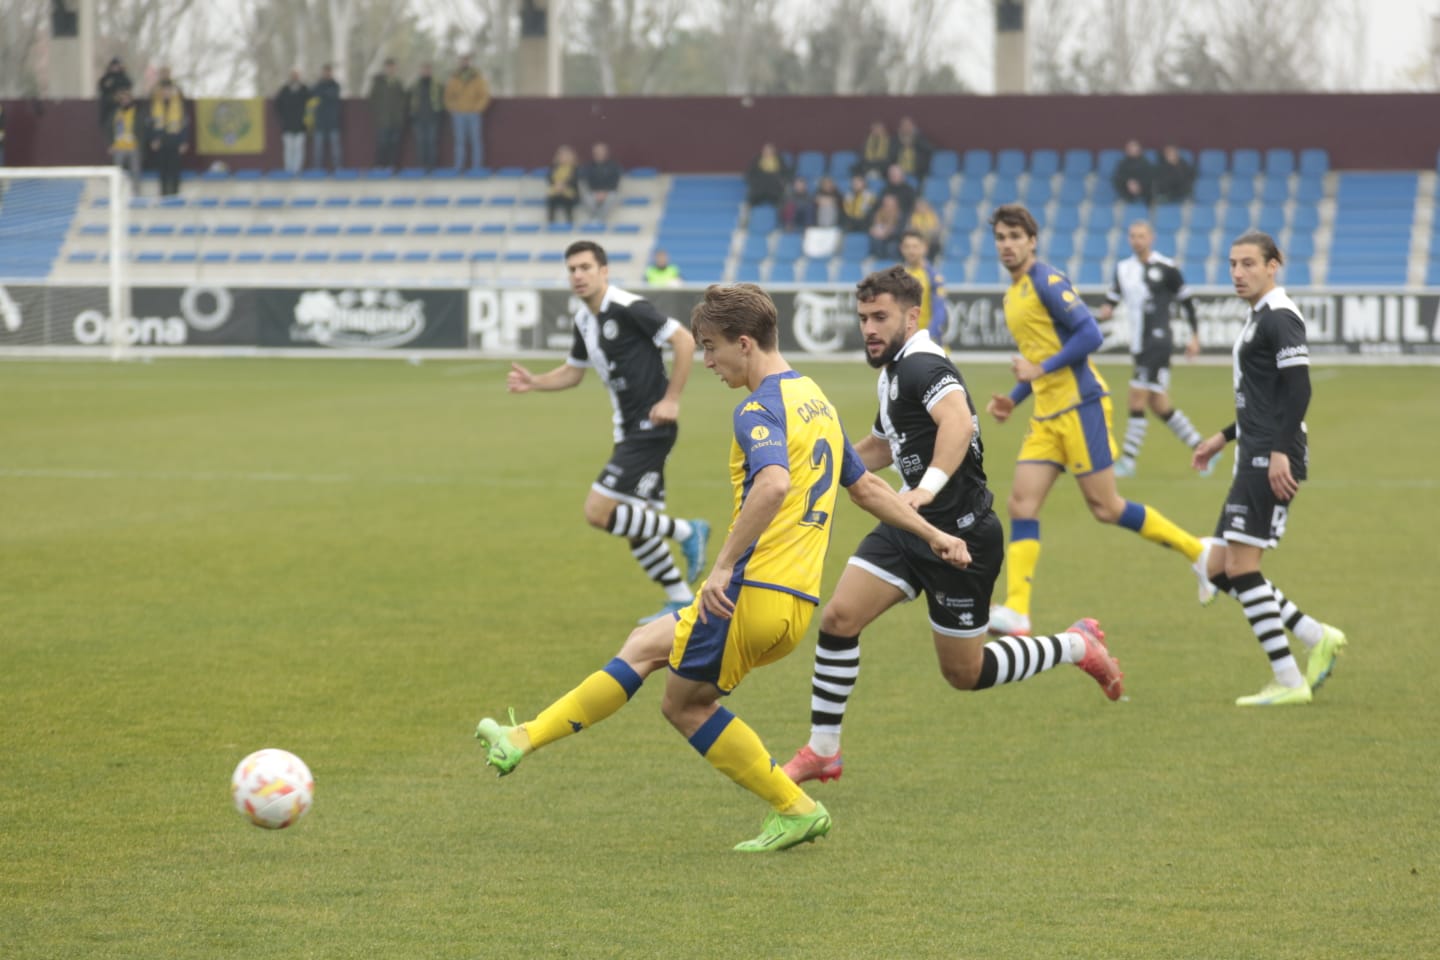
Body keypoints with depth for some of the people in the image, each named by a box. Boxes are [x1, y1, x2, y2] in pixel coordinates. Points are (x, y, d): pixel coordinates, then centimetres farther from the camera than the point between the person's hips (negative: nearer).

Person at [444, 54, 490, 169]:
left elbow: (484, 95, 2)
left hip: (474, 115, -1)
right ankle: (458, 168, 1)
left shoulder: (477, 77, 2)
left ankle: (477, 168, -1)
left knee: (476, 142, -2)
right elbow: (449, 95, 13)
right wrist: (452, 107, 0)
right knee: (460, 142, 1)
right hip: (458, 115, 2)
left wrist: (477, 108, -8)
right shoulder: (454, 78, 8)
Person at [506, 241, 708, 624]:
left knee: (598, 512, -13)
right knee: (636, 529, 10)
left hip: (651, 427, -9)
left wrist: (671, 399, -17)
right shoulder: (584, 320, 11)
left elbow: (685, 340, -16)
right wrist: (534, 382, 7)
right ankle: (681, 600, 21)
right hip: (629, 430, 9)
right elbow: (573, 372, 24)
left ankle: (685, 532, -1)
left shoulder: (627, 308, -16)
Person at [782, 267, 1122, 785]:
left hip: (960, 534, -9)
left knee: (965, 673, 3)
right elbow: (882, 446, 32)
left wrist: (929, 487, -52)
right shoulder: (894, 372, 13)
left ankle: (1078, 646, 24)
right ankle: (822, 752, 3)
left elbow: (958, 422, -40)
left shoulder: (921, 364, -19)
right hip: (908, 528, 9)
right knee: (838, 617, -7)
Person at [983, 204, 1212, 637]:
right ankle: (1016, 610, -10)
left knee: (1105, 507, -5)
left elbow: (1090, 334, -18)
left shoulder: (1047, 281, -10)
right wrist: (1014, 399, 15)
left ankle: (1198, 552, 11)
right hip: (1047, 414, 9)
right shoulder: (1013, 294, 17)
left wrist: (1040, 369, -18)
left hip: (1080, 406, -9)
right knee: (1021, 503, -5)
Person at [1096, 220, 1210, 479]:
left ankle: (1127, 460, -9)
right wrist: (1106, 310, -9)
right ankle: (1202, 449, 22)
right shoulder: (1123, 269, 11)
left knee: (1138, 399, -12)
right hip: (1138, 345, 7)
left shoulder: (1166, 268, -6)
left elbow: (1187, 302, 1)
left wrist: (1195, 336, 0)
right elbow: (1112, 297, 15)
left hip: (1157, 340, -7)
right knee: (1159, 406, 10)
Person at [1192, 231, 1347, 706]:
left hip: (1271, 462, -10)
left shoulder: (1279, 316, -11)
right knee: (1219, 570, 9)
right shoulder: (1259, 317, 20)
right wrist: (1224, 437, 29)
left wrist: (1280, 451, -27)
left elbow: (1297, 388, -20)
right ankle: (1317, 638, 12)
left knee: (1240, 565, -11)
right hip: (1255, 458, 10)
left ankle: (1289, 681, -8)